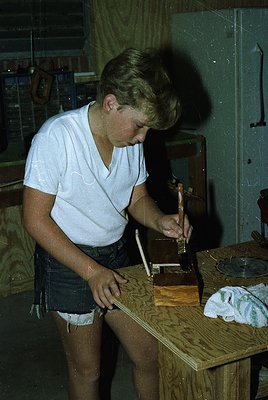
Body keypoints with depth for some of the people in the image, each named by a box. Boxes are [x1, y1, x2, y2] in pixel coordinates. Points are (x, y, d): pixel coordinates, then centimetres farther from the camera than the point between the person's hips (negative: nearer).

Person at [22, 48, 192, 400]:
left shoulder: (131, 138, -3)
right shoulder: (57, 136, -22)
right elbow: (35, 219, -20)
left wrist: (160, 221, -13)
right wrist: (91, 271, -23)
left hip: (116, 256, 6)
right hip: (68, 262, -5)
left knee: (149, 355, 11)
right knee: (86, 369, 11)